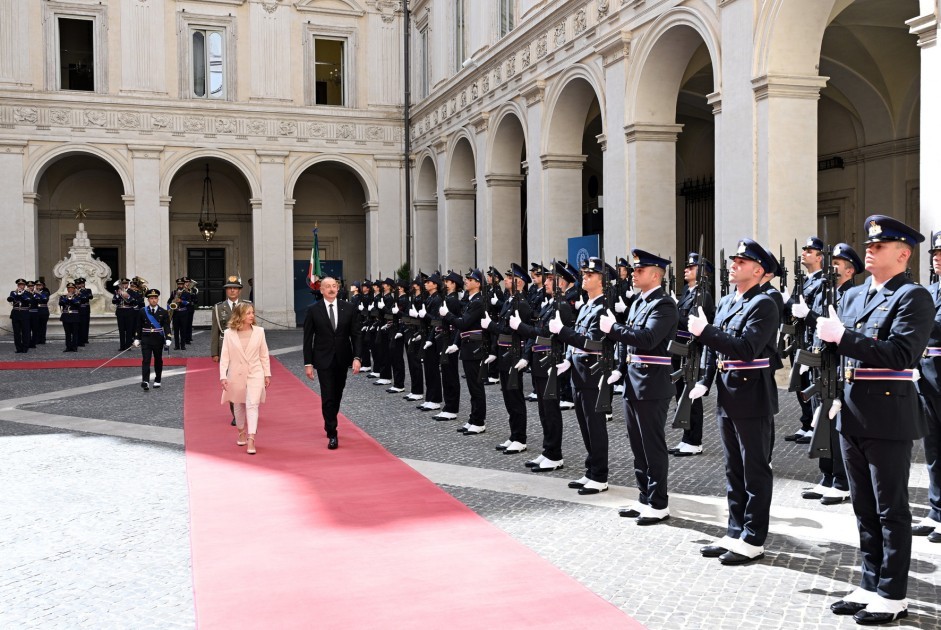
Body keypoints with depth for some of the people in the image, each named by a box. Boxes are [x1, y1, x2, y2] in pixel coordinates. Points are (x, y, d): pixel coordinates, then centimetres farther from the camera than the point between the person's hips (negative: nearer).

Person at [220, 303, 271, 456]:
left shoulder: (259, 331, -2)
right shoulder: (229, 334, -5)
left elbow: (264, 355, 4)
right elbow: (224, 356, -4)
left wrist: (267, 374, 6)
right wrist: (223, 376, -11)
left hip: (255, 374, -1)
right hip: (236, 375, 1)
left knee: (252, 405, -13)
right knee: (238, 406, 14)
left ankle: (251, 440, -15)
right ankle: (242, 433, 37)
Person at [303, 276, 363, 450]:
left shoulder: (349, 308, -1)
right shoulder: (313, 310, -4)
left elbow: (356, 334, -1)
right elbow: (308, 338, -2)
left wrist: (357, 357, -11)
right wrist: (308, 363, -6)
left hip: (342, 359, 3)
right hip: (324, 360, -2)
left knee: (337, 395, 14)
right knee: (327, 397, -6)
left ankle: (330, 424, 35)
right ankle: (332, 434, -1)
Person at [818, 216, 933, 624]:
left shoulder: (913, 297, -9)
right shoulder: (853, 295, 14)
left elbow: (901, 354, -21)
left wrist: (843, 337, -23)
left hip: (888, 417, -7)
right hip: (852, 416, 7)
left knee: (891, 510, 3)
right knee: (864, 509, 14)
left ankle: (893, 596, 14)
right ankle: (871, 586, 25)